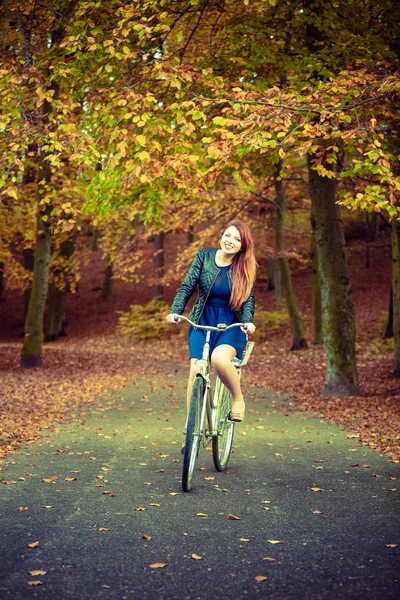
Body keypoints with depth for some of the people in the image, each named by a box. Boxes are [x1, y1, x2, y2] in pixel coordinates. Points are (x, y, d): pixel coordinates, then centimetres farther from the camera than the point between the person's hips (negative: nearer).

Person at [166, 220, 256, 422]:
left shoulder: (245, 268, -2)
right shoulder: (204, 256, 0)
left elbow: (248, 298, -8)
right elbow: (187, 286, -4)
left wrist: (248, 321, -28)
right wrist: (175, 312, -19)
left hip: (231, 326, -2)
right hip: (202, 322, 2)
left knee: (219, 358, -31)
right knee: (196, 370, -15)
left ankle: (238, 398, -4)